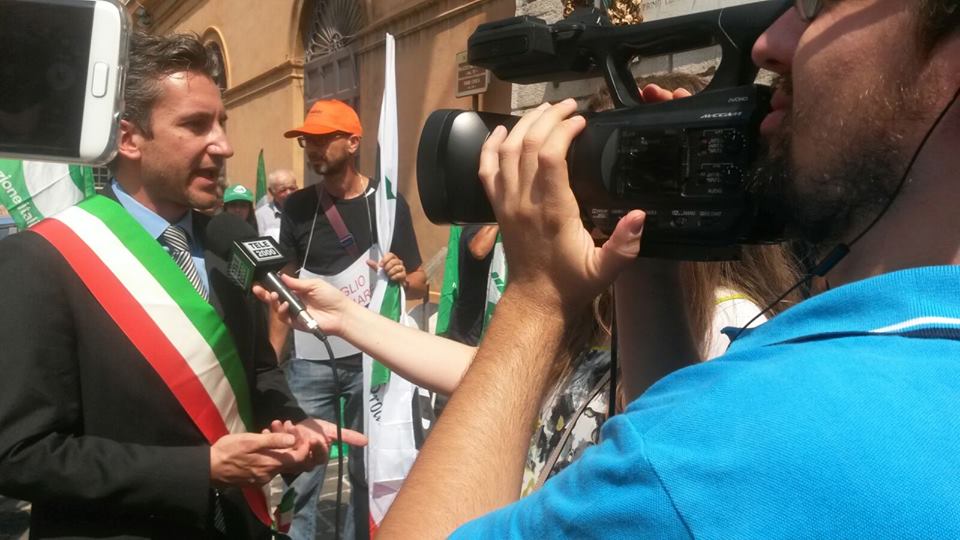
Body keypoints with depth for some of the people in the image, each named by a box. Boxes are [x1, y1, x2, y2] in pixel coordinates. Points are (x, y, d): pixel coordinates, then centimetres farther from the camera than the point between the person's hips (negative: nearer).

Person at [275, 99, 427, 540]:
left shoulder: (388, 202, -2)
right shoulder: (297, 207, 3)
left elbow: (419, 286, 2)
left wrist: (402, 276, -21)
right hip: (309, 362, 1)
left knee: (368, 468, 13)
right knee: (301, 475, 2)